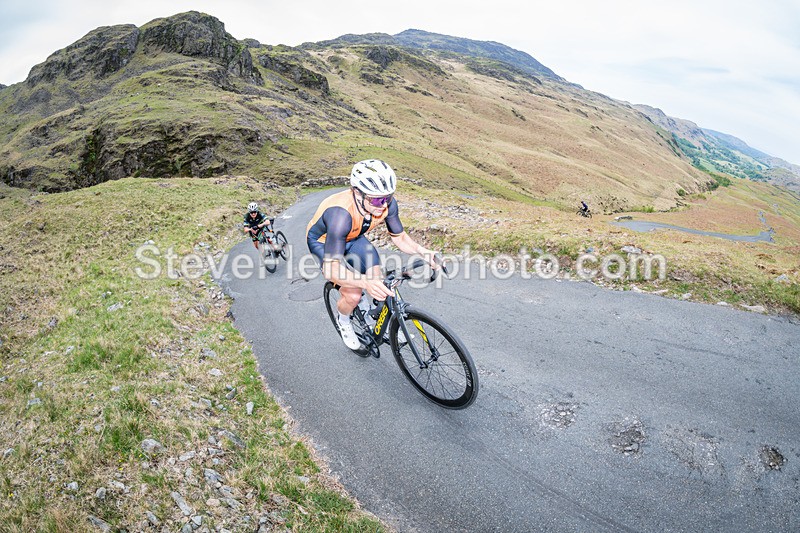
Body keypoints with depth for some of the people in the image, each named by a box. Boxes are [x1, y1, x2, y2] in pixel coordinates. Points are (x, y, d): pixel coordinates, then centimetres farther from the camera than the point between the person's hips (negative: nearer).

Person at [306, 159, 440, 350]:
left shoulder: (387, 204, -26)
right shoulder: (341, 213, -43)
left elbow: (399, 237, -8)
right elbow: (331, 269, -45)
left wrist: (422, 251, -28)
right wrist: (365, 282, -62)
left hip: (353, 238, 5)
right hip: (323, 241, -5)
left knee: (379, 284, -10)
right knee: (353, 295, -20)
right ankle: (344, 321, 15)